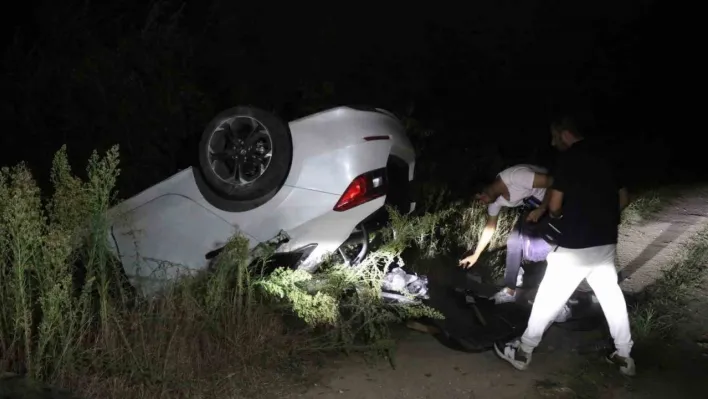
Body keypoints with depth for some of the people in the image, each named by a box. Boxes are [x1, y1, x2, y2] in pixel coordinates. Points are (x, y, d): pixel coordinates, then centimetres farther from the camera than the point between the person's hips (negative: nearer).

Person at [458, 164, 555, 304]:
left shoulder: (516, 176, -34)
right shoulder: (495, 199, -5)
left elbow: (554, 182, -30)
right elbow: (490, 227, 8)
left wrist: (541, 209, -30)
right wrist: (475, 255, 12)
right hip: (534, 206, 8)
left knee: (534, 248, -21)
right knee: (514, 241, 2)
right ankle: (510, 291, 12)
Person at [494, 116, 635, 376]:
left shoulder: (569, 158, -10)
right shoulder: (602, 157, 12)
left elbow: (554, 204, -12)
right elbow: (624, 199, 17)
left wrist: (556, 217, 9)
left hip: (576, 244, -7)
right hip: (606, 242, 7)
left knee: (548, 299, 3)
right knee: (612, 298, 16)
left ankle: (523, 352, 13)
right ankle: (624, 356, 22)